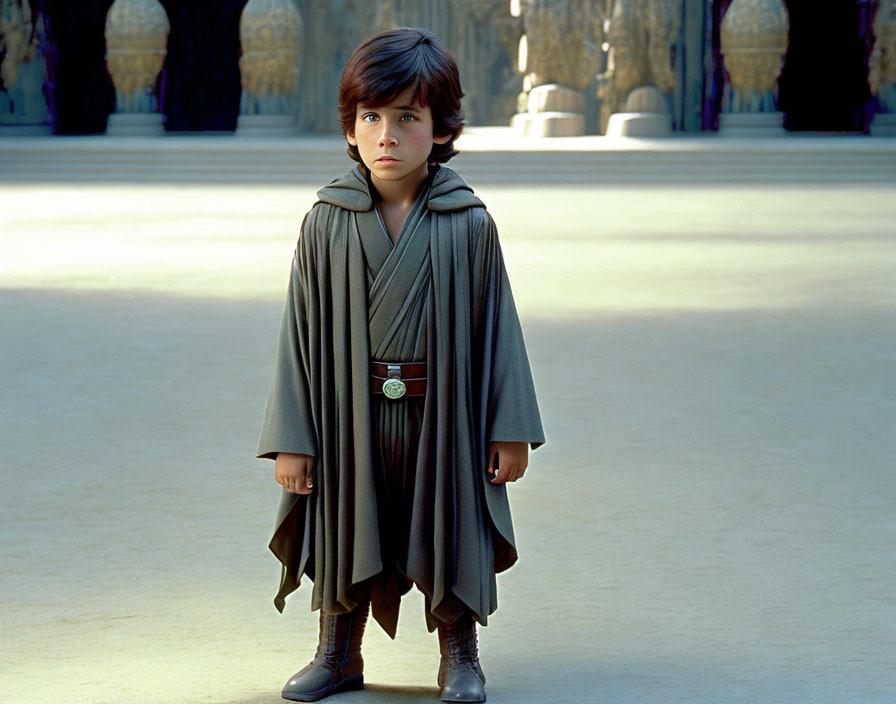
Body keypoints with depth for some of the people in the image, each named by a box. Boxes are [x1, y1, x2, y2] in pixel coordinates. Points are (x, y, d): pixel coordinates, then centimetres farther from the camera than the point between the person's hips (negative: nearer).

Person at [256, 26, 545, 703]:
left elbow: (498, 328, -1)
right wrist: (291, 439, -4)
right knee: (344, 535, 13)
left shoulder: (469, 227, -7)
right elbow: (301, 332, -2)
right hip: (349, 416, 1)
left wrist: (511, 431, -2)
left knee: (451, 538, 9)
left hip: (443, 416, -1)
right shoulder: (326, 225, -5)